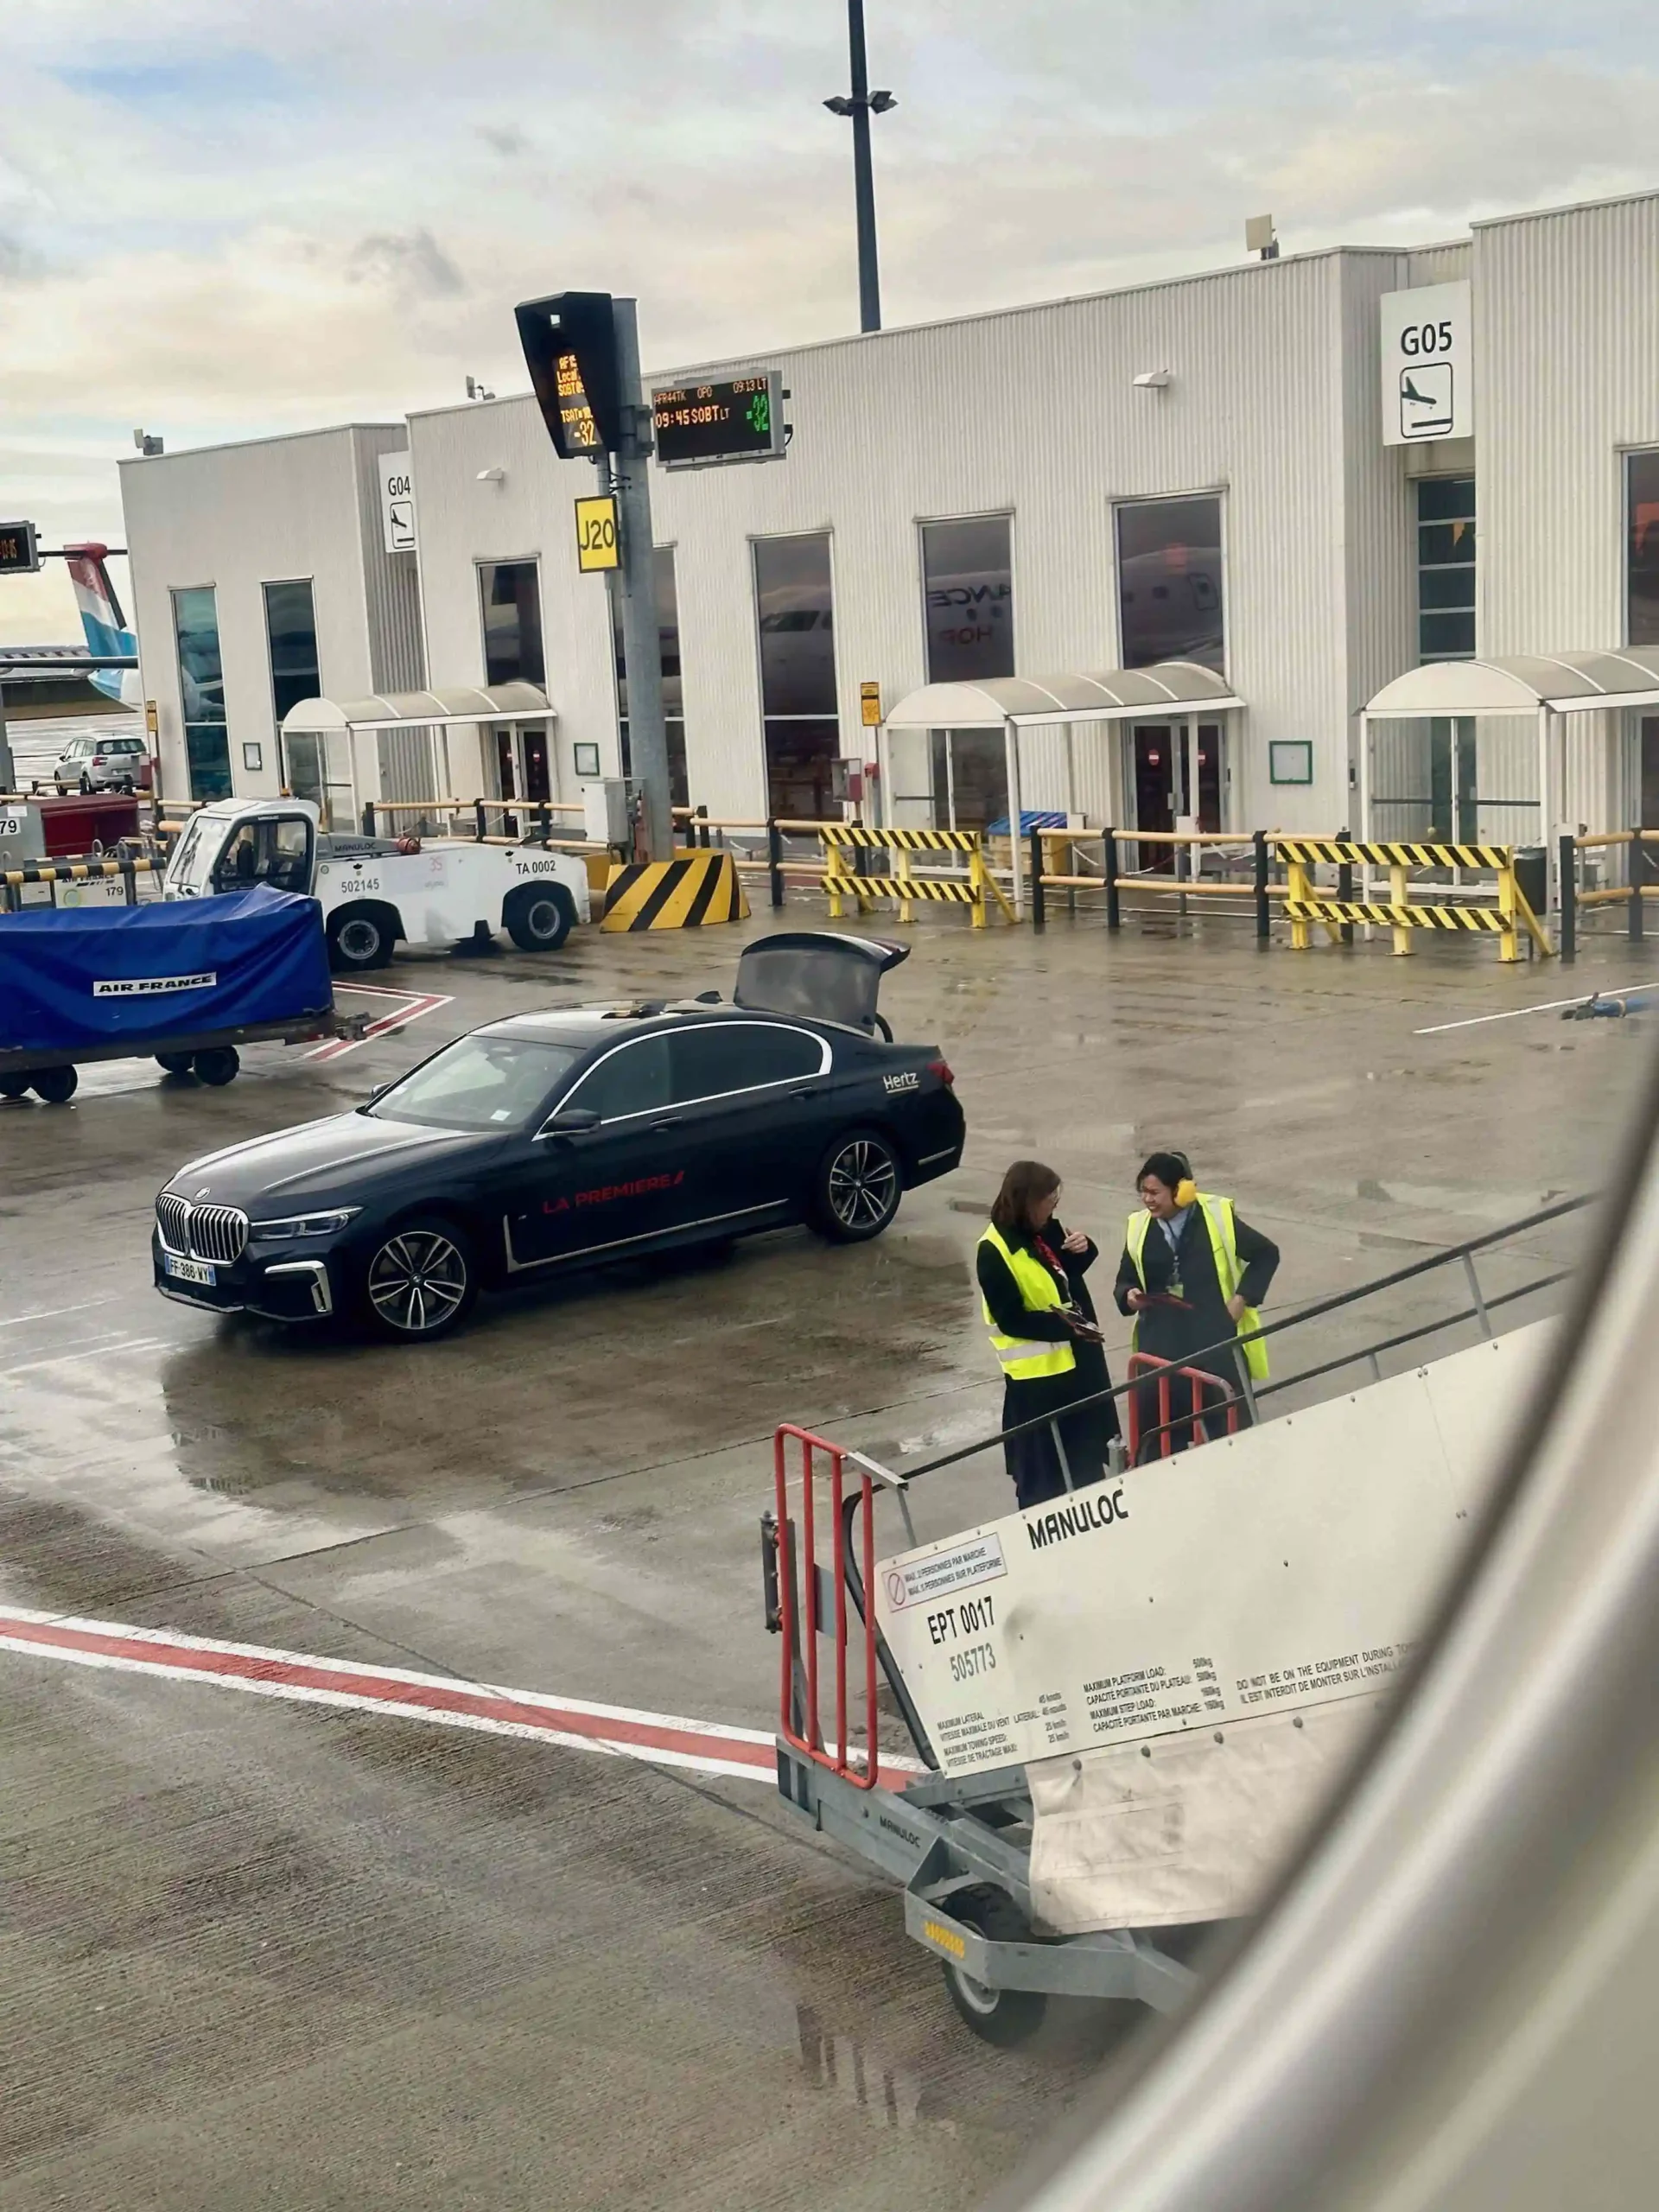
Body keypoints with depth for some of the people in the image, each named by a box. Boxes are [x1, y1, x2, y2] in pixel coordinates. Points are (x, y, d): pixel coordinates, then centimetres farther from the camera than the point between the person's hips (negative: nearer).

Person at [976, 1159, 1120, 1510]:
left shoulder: (1047, 1230, 0)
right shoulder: (994, 1252, -21)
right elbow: (1010, 1320, -23)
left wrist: (1082, 1251, -5)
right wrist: (1064, 1326, -25)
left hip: (1076, 1355, 8)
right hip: (1037, 1369, -8)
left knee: (1087, 1453, 23)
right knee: (1043, 1468, 2)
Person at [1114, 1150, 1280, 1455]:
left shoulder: (1216, 1217, -4)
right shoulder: (1139, 1228, 5)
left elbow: (1266, 1253, 6)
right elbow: (1125, 1280, 16)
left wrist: (1242, 1299, -3)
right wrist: (1129, 1296, -7)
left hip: (1215, 1340, -2)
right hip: (1161, 1345, 2)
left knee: (1230, 1427, 2)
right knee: (1159, 1429, 2)